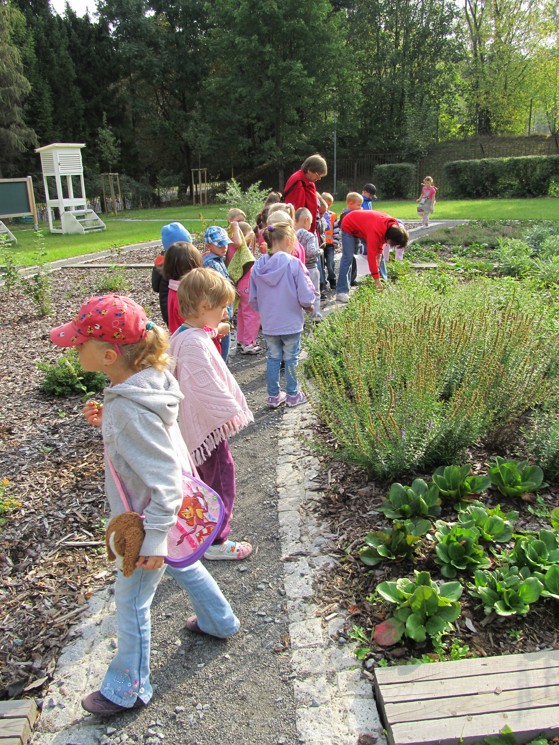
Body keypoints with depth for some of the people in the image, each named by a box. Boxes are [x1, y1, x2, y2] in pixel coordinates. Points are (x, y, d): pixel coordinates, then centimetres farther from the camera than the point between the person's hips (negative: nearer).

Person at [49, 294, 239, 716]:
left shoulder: (131, 409, -35)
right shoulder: (146, 380, -8)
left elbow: (163, 480, -31)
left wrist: (153, 539, -24)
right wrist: (107, 420, -3)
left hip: (150, 517, -9)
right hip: (172, 510, 9)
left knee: (131, 600, 12)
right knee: (182, 565, 31)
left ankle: (129, 689, 35)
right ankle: (220, 621, 55)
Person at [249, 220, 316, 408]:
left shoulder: (258, 267, -4)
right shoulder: (293, 264, -18)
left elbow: (253, 299, 3)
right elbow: (306, 296, -18)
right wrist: (308, 305, 4)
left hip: (268, 324, 4)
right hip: (291, 322, -3)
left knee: (272, 358, 16)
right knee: (291, 359, 12)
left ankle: (274, 396, 25)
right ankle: (292, 395, 24)